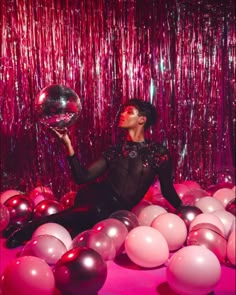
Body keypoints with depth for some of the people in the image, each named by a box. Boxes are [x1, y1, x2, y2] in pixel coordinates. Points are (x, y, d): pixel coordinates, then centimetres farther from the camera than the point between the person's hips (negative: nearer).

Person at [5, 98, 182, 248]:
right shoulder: (114, 152, 9)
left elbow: (167, 190, 11)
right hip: (95, 199, 0)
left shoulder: (159, 153, 1)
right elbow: (82, 177, 2)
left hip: (116, 212, 0)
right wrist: (68, 143, -4)